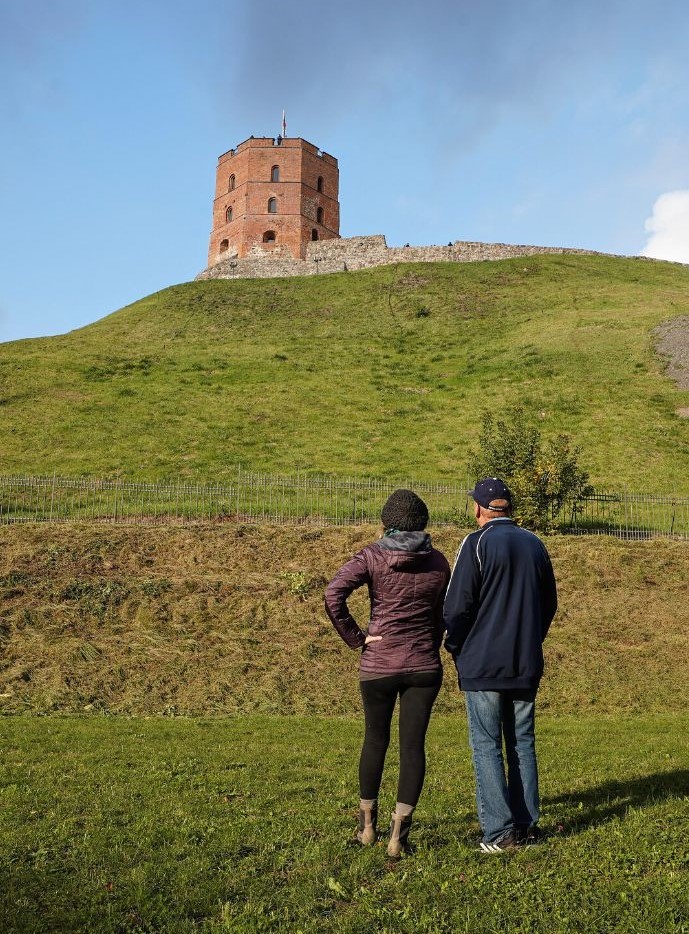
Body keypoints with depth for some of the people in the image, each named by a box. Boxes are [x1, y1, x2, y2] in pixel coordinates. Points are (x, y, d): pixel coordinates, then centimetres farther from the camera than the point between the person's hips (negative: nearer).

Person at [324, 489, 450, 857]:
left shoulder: (371, 556, -6)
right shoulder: (438, 562, 1)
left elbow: (333, 595, -19)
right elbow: (443, 616, 8)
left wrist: (356, 638, -10)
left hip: (378, 665, 0)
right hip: (424, 665, 1)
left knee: (375, 739, 16)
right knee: (413, 744, 5)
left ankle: (367, 824, 30)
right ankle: (399, 833, 2)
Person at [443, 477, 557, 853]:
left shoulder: (477, 543, -10)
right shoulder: (534, 544, 9)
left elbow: (457, 604, -13)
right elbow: (549, 603, 16)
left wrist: (455, 646, 3)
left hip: (483, 664, -6)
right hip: (527, 666, 6)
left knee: (486, 746, 2)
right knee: (522, 744, 14)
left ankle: (500, 831, 3)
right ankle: (527, 824, 20)